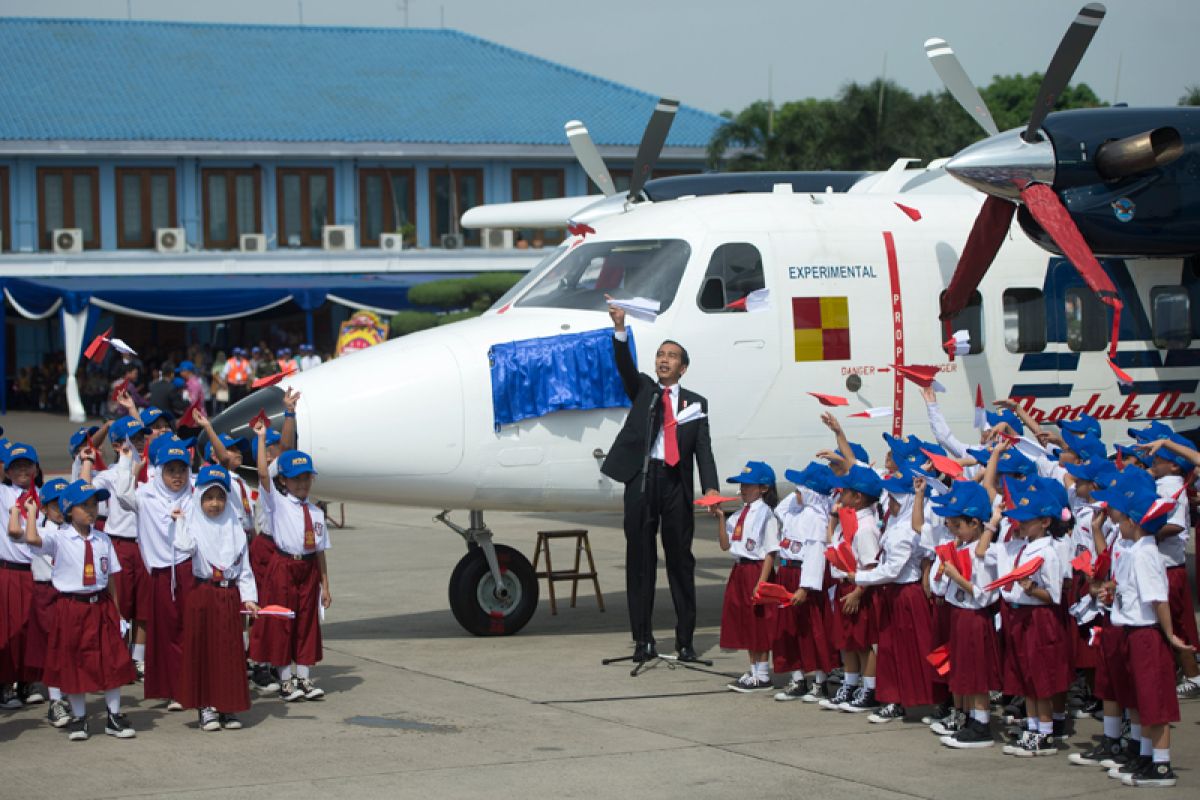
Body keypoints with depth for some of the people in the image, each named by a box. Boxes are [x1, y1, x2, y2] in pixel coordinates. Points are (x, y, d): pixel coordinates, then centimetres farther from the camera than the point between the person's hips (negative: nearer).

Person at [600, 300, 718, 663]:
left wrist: (711, 488, -12)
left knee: (680, 561, 4)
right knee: (640, 560, 2)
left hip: (675, 483, 0)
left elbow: (703, 449, 3)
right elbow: (625, 367, -8)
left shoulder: (695, 403, 12)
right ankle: (643, 640, 7)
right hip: (641, 480, 0)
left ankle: (685, 640, 10)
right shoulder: (643, 389, 13)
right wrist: (620, 330, -25)